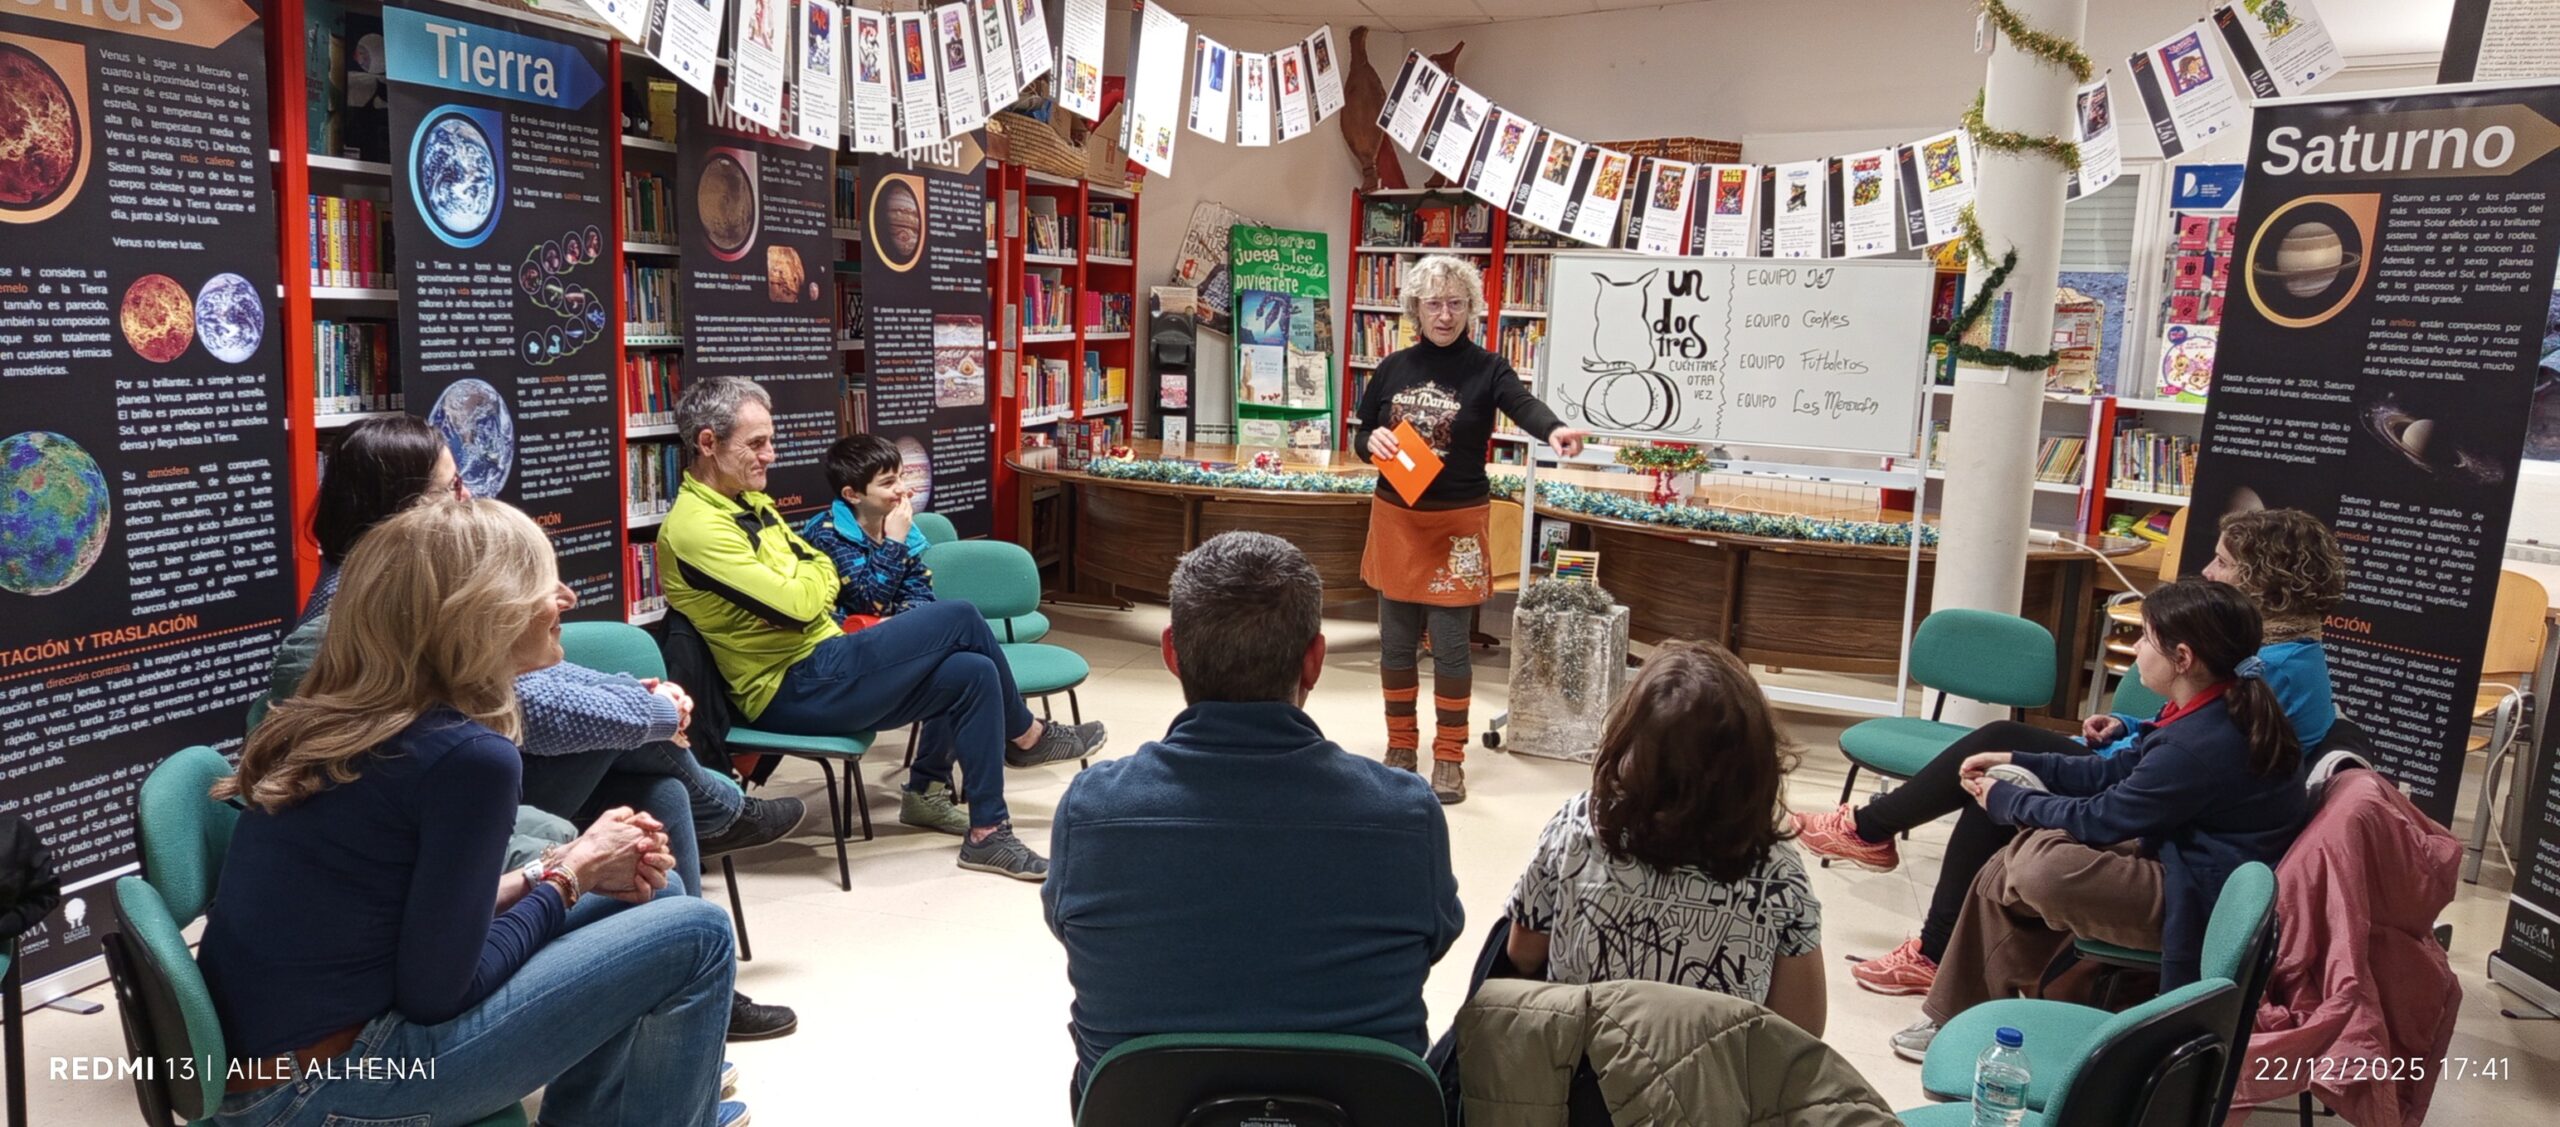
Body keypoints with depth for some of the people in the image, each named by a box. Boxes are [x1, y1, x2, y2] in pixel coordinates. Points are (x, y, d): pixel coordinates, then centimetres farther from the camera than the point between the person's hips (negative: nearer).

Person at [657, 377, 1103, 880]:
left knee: (972, 673, -8)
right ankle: (1027, 736, 12)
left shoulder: (749, 503, 13)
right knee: (959, 619, -12)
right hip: (793, 691, -9)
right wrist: (813, 573, 1)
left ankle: (987, 833, 0)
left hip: (823, 664, 9)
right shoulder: (696, 528, -18)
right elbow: (796, 605, -22)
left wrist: (811, 580, -10)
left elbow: (823, 576, 14)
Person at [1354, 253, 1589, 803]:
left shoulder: (1486, 368, -8)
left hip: (1457, 521, -3)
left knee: (1450, 644, 3)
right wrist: (1372, 441, -14)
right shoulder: (1392, 369, 2)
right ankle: (1401, 745, 27)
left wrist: (1554, 430, -50)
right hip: (1396, 518, 3)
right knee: (1396, 641, 11)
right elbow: (1361, 437, 11)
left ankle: (1449, 757, 16)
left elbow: (1524, 404, -28)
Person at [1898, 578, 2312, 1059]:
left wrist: (2007, 799, -2)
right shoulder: (2224, 710, 2)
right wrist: (2016, 763, 9)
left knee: (2038, 867, -28)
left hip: (2198, 904, -11)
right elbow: (2115, 772, 12)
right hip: (2184, 858, 11)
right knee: (2002, 871, 2)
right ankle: (1959, 1016, 10)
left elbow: (2098, 819, -18)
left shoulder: (2198, 746, -29)